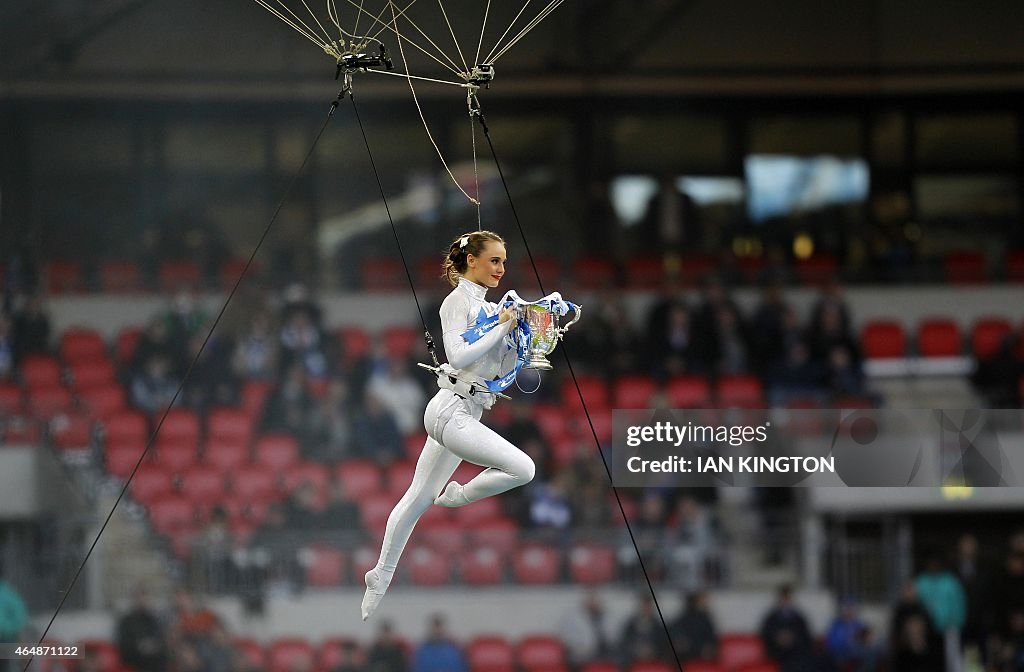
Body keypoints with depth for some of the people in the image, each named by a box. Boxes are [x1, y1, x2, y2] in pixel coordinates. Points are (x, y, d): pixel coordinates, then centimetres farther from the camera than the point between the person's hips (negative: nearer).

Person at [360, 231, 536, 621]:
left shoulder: (489, 308, 15)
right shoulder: (458, 302, -9)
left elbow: (504, 369, 15)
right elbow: (458, 356, -20)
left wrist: (512, 330, 1)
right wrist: (501, 328, -16)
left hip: (465, 413, 9)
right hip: (451, 411, -9)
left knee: (418, 498, 13)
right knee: (523, 468, -19)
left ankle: (381, 577, 20)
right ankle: (458, 497, 3)